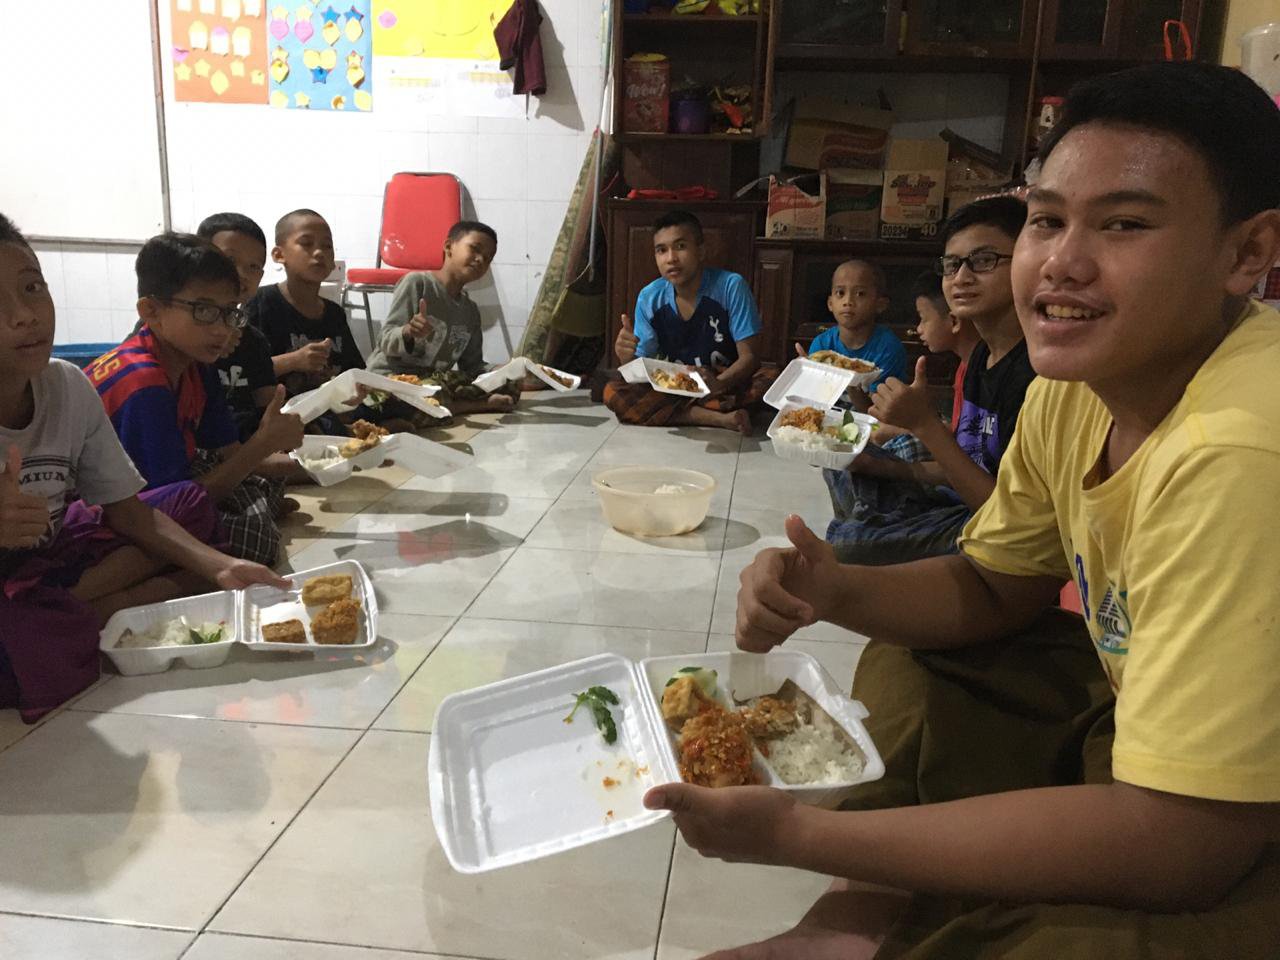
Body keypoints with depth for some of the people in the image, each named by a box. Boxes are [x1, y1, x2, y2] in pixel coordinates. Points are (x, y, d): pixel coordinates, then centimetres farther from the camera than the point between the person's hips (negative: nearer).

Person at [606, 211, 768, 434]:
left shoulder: (732, 287, -14)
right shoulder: (650, 298, -5)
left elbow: (748, 357, -15)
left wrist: (718, 385, -36)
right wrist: (626, 356, -28)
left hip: (728, 383, -3)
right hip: (674, 386, 3)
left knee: (768, 381, -33)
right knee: (613, 392, -21)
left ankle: (677, 412, -20)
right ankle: (718, 418, -25)